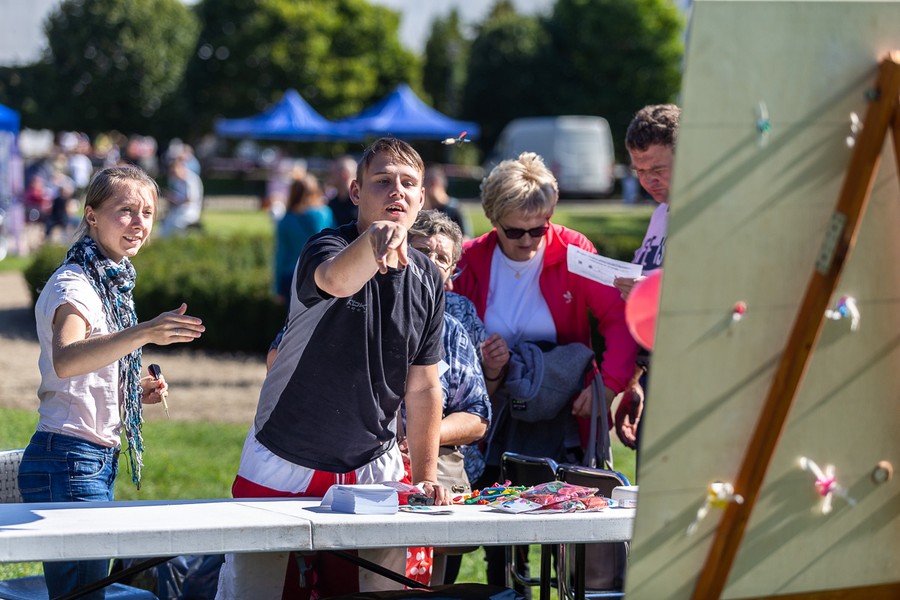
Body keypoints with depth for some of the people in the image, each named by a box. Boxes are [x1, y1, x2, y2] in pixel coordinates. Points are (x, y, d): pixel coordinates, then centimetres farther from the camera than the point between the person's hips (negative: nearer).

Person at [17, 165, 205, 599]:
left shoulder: (110, 282, 16)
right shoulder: (73, 286, -14)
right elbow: (64, 360, -37)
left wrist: (135, 391, 8)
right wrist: (143, 333, -49)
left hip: (98, 461, 10)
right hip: (68, 461, -10)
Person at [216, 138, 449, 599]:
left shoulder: (427, 281, 2)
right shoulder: (328, 248, -15)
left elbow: (423, 388, 8)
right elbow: (337, 280, -42)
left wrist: (425, 476, 3)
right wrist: (374, 237, -63)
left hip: (372, 470, 4)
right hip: (284, 469, -4)